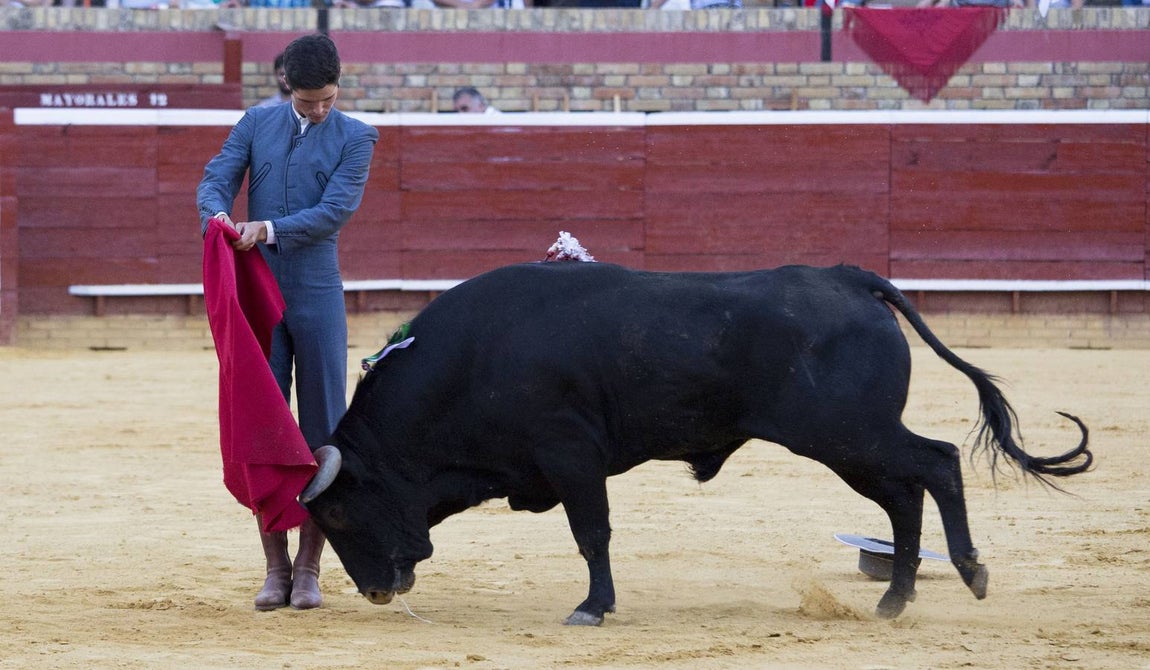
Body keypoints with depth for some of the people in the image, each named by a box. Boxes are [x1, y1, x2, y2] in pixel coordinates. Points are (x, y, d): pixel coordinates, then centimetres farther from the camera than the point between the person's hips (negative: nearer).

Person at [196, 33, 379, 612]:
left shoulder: (355, 138, 0)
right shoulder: (257, 124, 8)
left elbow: (335, 211, -11)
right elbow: (215, 181, 1)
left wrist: (268, 229, -23)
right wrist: (219, 217, -22)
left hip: (317, 295, -2)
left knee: (322, 433, 0)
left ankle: (308, 569, 7)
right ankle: (275, 569, 8)